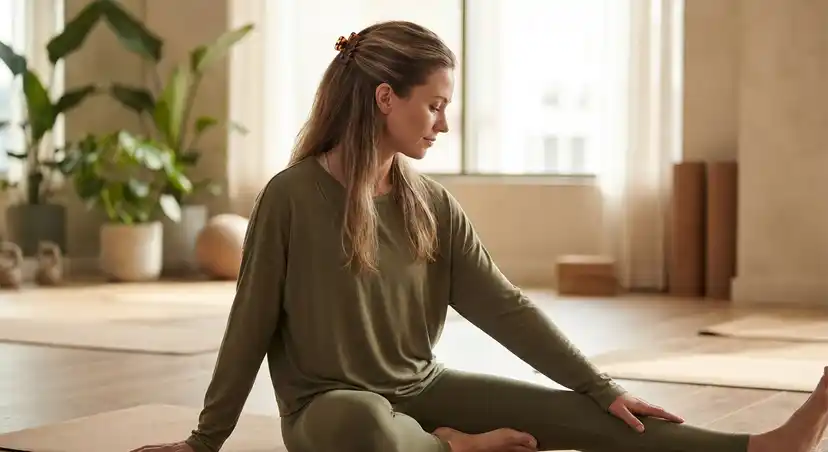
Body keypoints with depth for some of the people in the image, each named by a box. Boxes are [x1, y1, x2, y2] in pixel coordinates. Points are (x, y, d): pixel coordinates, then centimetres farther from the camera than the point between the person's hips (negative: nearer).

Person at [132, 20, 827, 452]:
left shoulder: (431, 204, 1)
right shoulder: (292, 196, -14)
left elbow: (505, 307, 0)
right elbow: (250, 327, -8)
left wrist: (606, 391, -6)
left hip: (420, 391, 5)